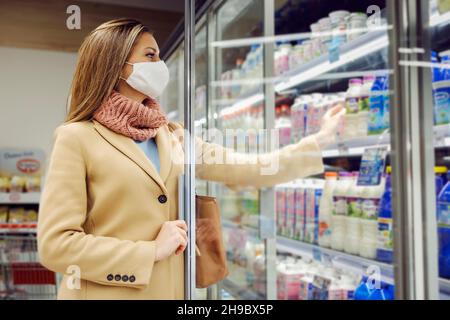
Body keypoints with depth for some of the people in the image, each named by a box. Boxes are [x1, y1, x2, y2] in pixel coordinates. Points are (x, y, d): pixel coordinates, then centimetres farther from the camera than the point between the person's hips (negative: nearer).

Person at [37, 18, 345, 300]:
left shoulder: (171, 138, 6)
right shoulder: (77, 138, -10)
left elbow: (247, 170, 3)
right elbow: (55, 245, -15)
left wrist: (320, 141, 5)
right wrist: (152, 251, -16)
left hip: (168, 289, 6)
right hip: (110, 292, -5)